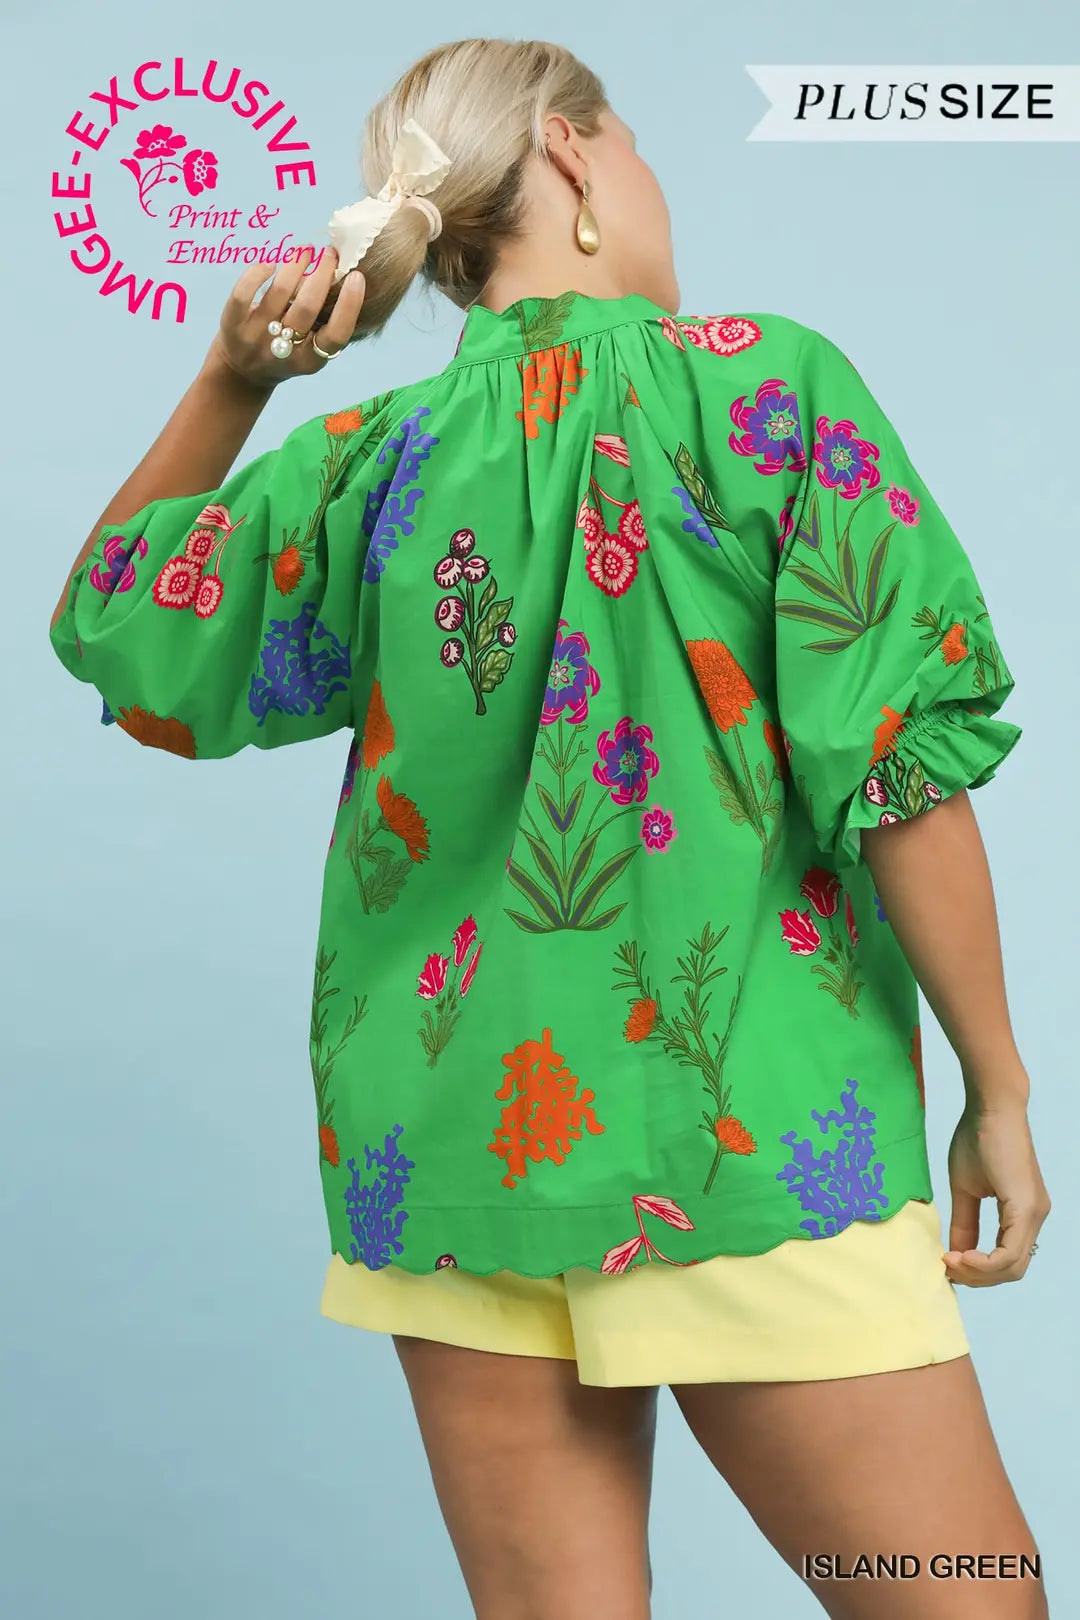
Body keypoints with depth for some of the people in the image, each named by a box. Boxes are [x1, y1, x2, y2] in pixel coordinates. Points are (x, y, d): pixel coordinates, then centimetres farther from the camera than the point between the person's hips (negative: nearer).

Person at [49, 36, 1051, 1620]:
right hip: (744, 1128, -4)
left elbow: (106, 612, 18)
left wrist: (229, 380, 10)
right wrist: (998, 1090, -2)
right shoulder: (765, 381, -7)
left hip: (457, 1131, 5)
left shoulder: (369, 461, 3)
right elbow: (898, 760, -11)